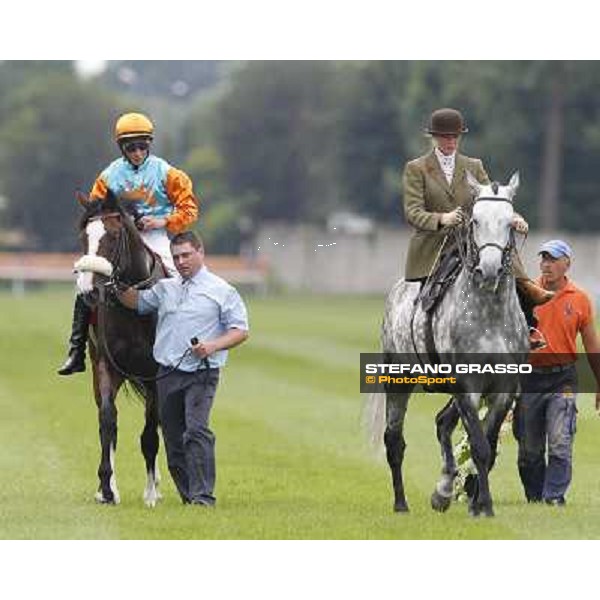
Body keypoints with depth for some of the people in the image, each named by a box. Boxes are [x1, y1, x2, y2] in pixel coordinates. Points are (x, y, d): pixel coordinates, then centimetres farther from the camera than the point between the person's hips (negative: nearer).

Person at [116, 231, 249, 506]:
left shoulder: (222, 291, 2)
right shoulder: (165, 289, 16)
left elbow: (240, 331, -1)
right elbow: (136, 301, 30)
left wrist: (213, 346, -17)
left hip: (201, 374, -5)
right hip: (168, 374, 6)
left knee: (197, 430, -20)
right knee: (173, 439, 5)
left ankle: (203, 495, -22)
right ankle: (188, 496, 14)